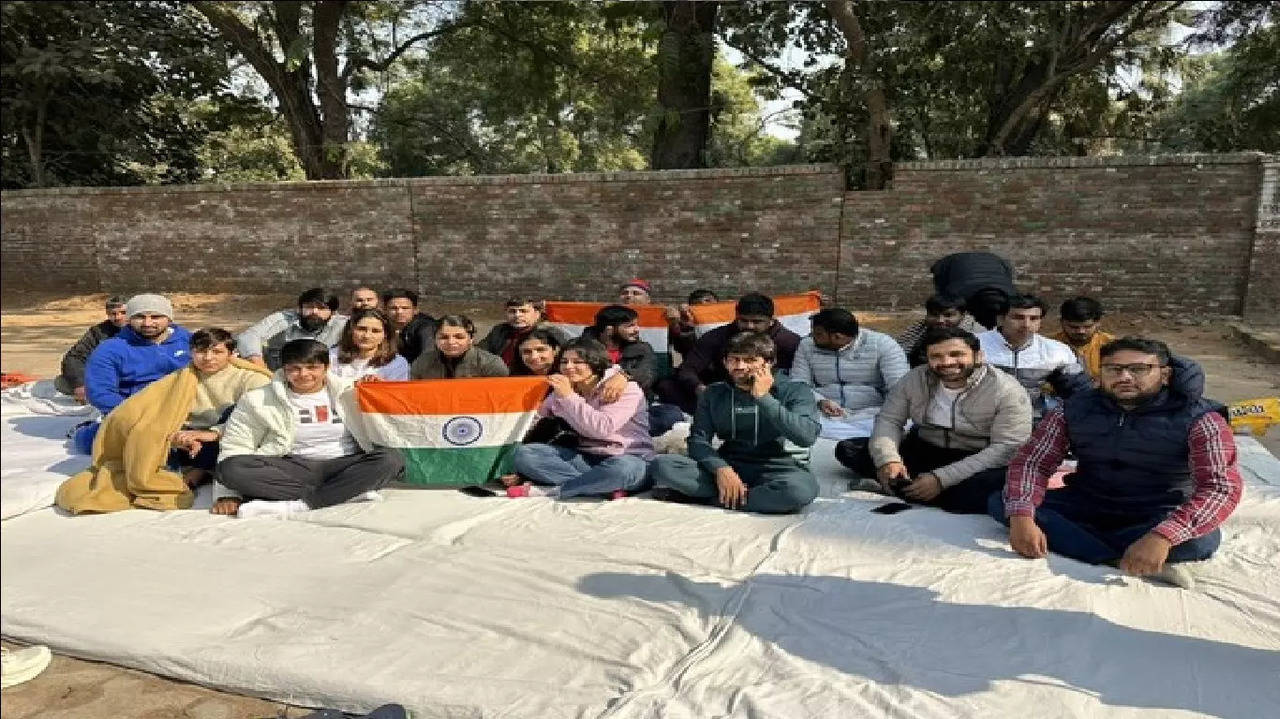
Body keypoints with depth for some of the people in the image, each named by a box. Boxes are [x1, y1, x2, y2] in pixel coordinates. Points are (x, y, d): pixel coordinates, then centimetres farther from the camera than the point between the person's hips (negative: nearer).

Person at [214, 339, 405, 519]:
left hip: (344, 467, 0)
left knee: (392, 458, -29)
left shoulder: (349, 392, 5)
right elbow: (235, 447, 2)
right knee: (231, 467, -27)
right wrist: (228, 494, -10)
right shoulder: (258, 400, 5)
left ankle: (294, 506, -30)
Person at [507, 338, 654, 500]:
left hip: (628, 459, -5)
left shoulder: (627, 389, -8)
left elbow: (602, 428, -22)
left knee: (624, 468, -43)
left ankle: (548, 491, -23)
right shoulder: (561, 392, 11)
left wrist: (569, 396, -19)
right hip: (584, 459, 5)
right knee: (523, 453, -15)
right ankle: (607, 488, -23)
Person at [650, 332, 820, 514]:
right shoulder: (714, 393, 10)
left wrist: (763, 398, -16)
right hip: (728, 466, 3)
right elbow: (698, 440, 2)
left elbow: (807, 437, -17)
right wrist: (721, 469, -18)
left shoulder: (794, 391, -1)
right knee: (662, 465, -19)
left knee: (800, 488, -39)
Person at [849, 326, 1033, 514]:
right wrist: (888, 459, -26)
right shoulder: (915, 379, -6)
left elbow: (1009, 448, -24)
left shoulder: (1008, 391, -19)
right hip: (922, 452, 4)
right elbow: (889, 420, -3)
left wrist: (942, 478, -31)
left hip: (979, 463, -3)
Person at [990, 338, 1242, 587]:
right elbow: (1032, 461, -10)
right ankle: (1120, 563, -30)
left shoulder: (1198, 419, -16)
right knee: (1000, 502, -20)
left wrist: (1162, 536, -44)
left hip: (1158, 518, -2)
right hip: (1087, 507, 3)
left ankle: (1071, 540, -22)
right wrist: (1021, 517, -31)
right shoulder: (1074, 410, -6)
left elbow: (1223, 487, -26)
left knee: (1202, 540, -36)